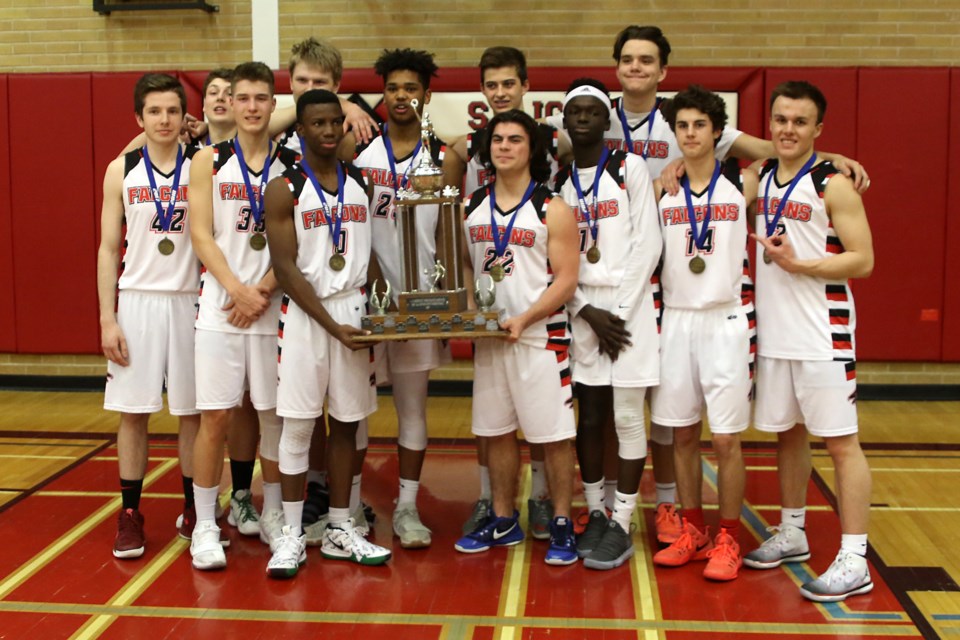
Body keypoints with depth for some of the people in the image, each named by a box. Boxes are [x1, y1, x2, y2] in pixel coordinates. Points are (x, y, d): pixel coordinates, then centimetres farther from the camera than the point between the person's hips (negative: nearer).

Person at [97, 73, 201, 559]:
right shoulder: (121, 171, 3)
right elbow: (108, 249, 3)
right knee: (133, 412, 4)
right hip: (137, 300, 0)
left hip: (190, 300, 0)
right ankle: (130, 515, 15)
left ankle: (194, 509, 19)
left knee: (193, 412, 6)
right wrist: (107, 319, -3)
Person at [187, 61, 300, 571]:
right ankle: (204, 526, 11)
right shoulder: (209, 162, 4)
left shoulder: (294, 166, 5)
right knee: (214, 417, 0)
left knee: (274, 414, 9)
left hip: (275, 307, 1)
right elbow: (201, 235, -3)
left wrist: (265, 290, -12)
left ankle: (273, 516, 24)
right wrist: (238, 289, -15)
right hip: (221, 308, -1)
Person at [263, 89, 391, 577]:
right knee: (297, 424, -1)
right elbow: (286, 268, -10)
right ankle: (292, 534, 10)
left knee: (346, 423, 8)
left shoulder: (360, 183, 9)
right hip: (306, 314, -4)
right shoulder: (285, 189, -5)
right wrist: (332, 325, -15)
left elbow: (369, 254, 12)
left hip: (354, 310, 4)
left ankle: (340, 530, 19)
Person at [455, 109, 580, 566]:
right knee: (496, 430, 12)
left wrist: (524, 319, -20)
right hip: (487, 338, 5)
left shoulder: (552, 210, -5)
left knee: (554, 435, -1)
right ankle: (503, 521, 25)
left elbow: (566, 279, -9)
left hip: (540, 336, -5)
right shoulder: (472, 207, 10)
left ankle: (561, 526, 11)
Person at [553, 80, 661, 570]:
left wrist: (620, 311, -11)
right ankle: (595, 516, 21)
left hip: (628, 306, -3)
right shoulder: (558, 181, 10)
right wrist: (587, 312, -6)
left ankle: (621, 526, 8)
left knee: (627, 419, 0)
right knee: (589, 418, 8)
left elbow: (647, 244, -6)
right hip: (581, 310, 3)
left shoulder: (629, 169, 0)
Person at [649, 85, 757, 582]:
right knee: (682, 435, 9)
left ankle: (728, 539, 13)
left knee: (726, 439, 0)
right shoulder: (662, 191, 5)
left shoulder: (743, 185, -2)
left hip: (725, 321, -3)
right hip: (676, 320, 3)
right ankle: (692, 531, 23)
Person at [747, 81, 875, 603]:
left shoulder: (833, 185, -10)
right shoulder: (759, 179, 9)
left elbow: (862, 260, -14)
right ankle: (791, 535, 31)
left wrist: (796, 263, -22)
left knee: (840, 441, -3)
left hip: (823, 335, -6)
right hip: (773, 332, 7)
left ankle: (854, 562, 2)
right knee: (787, 433, 16)